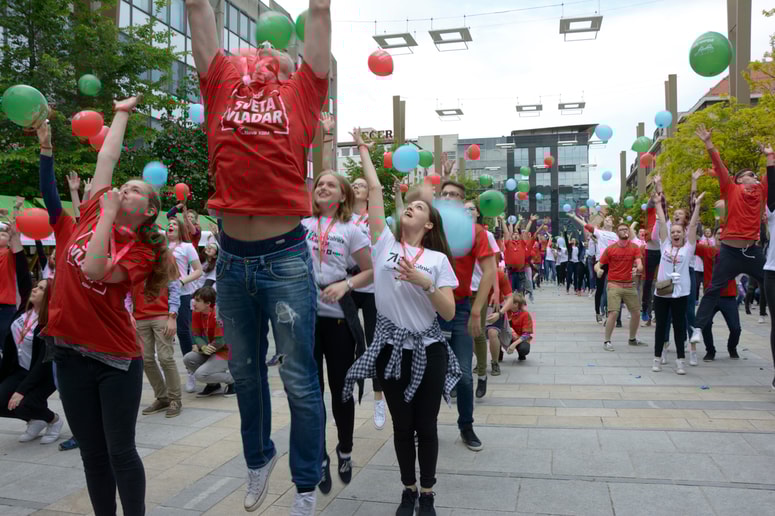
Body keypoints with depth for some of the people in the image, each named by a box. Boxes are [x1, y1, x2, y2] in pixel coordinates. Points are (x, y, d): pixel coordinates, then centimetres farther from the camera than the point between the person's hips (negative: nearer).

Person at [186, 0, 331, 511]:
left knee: (299, 380, 5)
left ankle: (306, 487, 22)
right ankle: (258, 459, 41)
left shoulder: (301, 93, 6)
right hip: (231, 259, 4)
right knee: (245, 373, 19)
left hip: (286, 258, -3)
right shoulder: (223, 86, 13)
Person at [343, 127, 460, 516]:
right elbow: (374, 189, 1)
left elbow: (449, 313, -7)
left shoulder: (437, 259, -1)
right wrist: (363, 150, 6)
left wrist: (424, 283, -21)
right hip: (390, 348, 1)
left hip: (428, 351, -1)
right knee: (402, 425, 13)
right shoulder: (384, 244, 2)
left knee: (426, 426, 9)